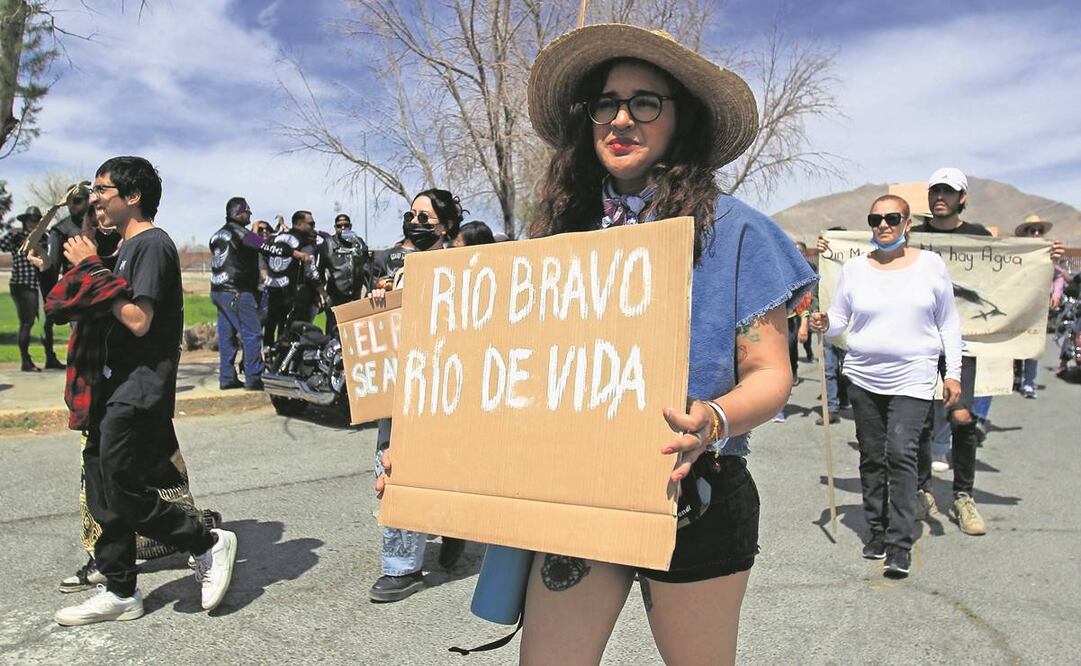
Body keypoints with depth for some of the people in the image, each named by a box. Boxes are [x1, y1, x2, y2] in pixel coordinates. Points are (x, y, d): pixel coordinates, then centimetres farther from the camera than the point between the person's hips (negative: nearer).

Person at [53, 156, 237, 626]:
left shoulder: (152, 244, -13)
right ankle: (120, 593, 23)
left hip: (138, 395, -10)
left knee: (125, 495, -5)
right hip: (116, 391, 10)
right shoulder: (128, 247, 17)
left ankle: (208, 544, 11)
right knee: (104, 495, 12)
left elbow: (139, 320, -22)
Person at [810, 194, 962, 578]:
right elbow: (839, 319, 9)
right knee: (871, 457, 9)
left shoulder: (930, 265, 3)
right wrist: (824, 325, -14)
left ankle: (901, 544, -7)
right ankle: (878, 531, 22)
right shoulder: (855, 269, 6)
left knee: (901, 453, -14)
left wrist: (953, 373, 3)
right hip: (863, 377, 3)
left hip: (912, 378, -3)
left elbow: (948, 323, 8)